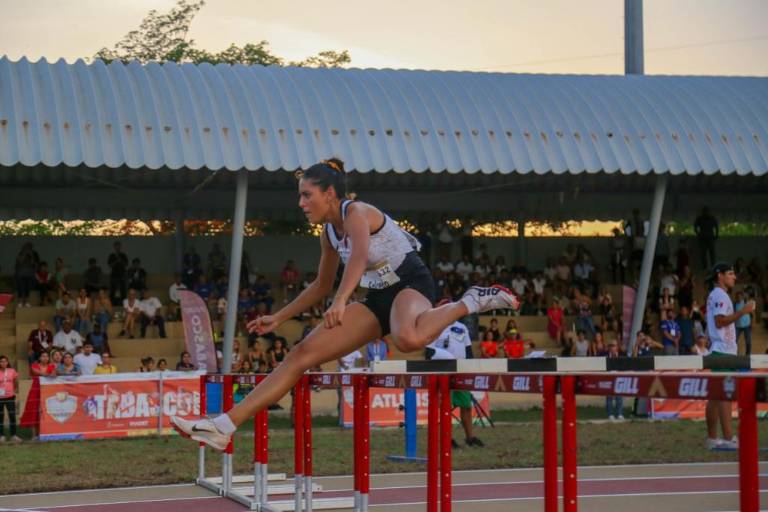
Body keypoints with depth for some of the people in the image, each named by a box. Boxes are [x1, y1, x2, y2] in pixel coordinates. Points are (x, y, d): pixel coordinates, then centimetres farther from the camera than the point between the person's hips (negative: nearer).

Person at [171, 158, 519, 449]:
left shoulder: (356, 212, -14)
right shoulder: (328, 233, 11)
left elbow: (360, 256, -34)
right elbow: (321, 286, 24)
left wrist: (340, 302, -49)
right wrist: (279, 318, 22)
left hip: (411, 283, -8)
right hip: (379, 299, 8)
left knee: (408, 339, -46)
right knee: (302, 354, -3)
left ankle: (471, 302, -20)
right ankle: (225, 425, -5)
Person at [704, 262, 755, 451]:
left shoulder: (714, 295, 20)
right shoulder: (720, 295, -11)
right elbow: (720, 321, -21)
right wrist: (742, 311, -23)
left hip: (718, 350, 10)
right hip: (724, 350, -10)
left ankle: (712, 438, 10)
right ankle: (728, 439, -16)